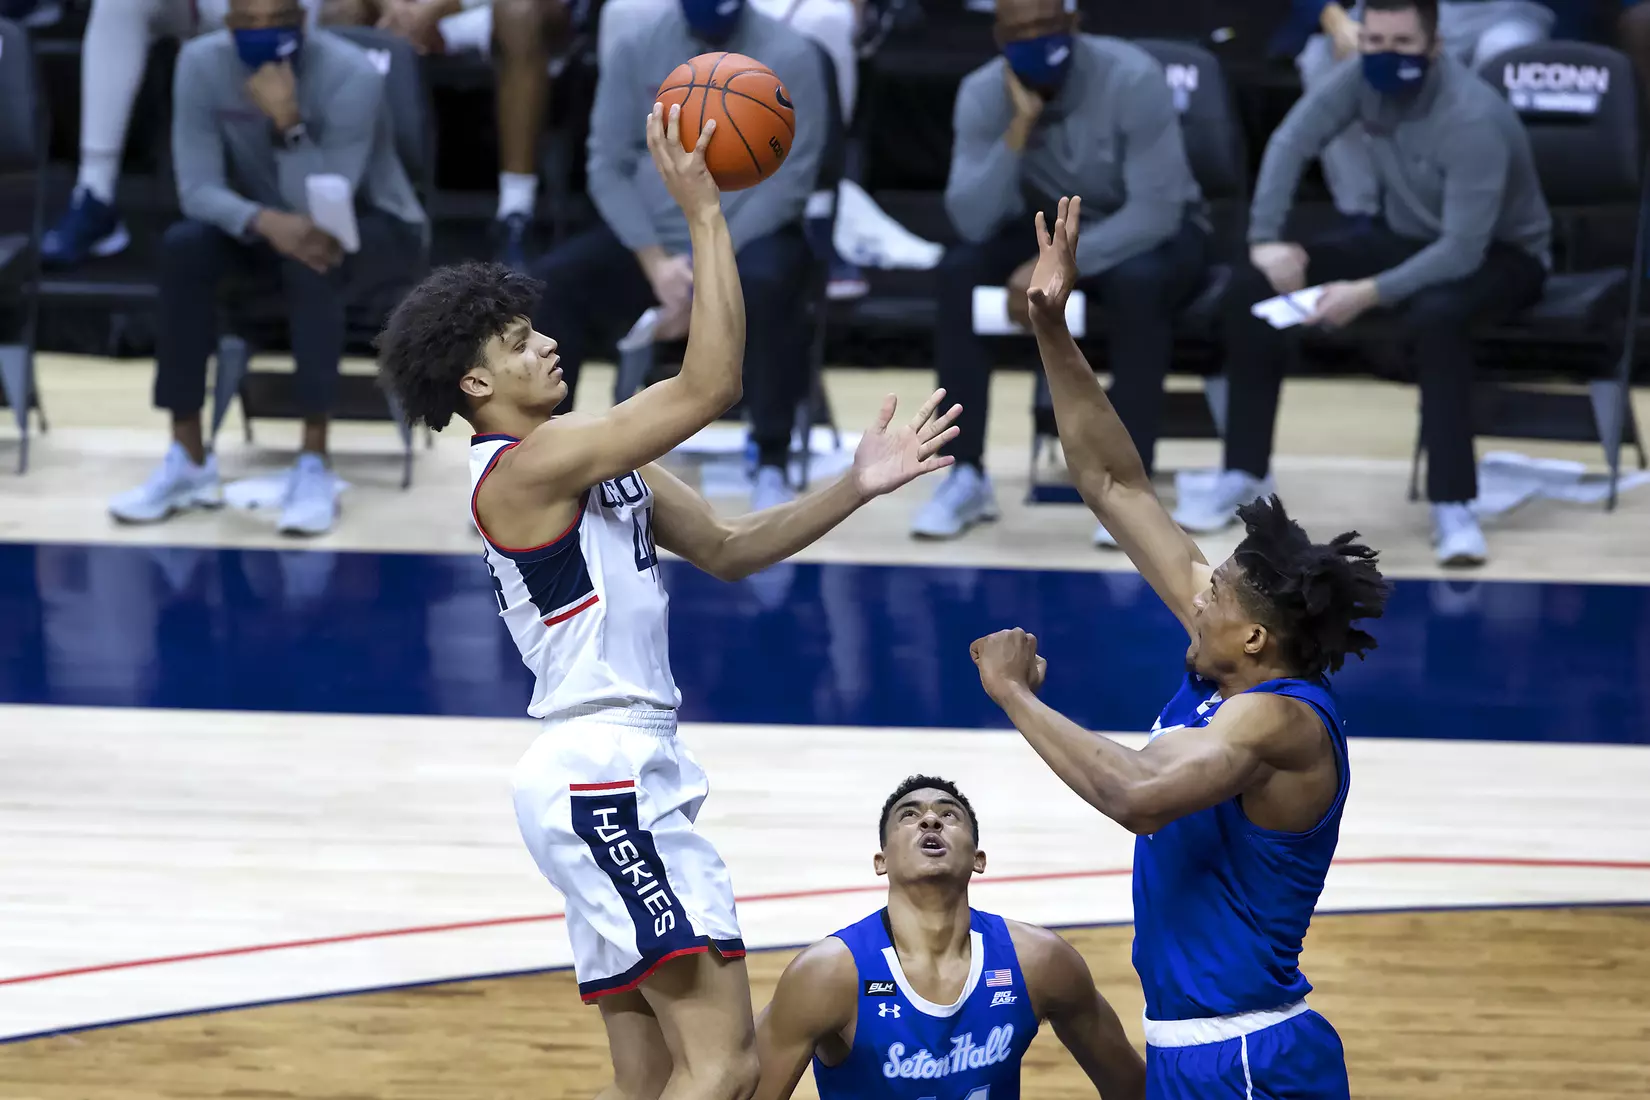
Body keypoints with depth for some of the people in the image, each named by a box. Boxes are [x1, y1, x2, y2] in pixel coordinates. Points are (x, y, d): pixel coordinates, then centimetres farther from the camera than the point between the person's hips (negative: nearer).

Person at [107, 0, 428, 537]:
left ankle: (314, 465, -32)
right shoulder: (201, 63, -17)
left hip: (376, 232, -4)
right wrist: (268, 222, -40)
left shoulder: (351, 76, -28)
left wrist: (288, 122, -44)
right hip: (268, 227, 4)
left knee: (314, 257, -37)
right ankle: (188, 460, -22)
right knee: (183, 245, -26)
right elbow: (198, 189, -21)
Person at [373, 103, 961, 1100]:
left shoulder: (595, 463, 16)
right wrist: (705, 213, -18)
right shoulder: (528, 463, -14)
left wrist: (856, 488, 7)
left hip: (628, 778, 10)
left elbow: (728, 549, 17)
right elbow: (712, 385, -19)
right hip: (603, 776, -10)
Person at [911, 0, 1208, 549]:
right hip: (1055, 231, 4)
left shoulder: (1132, 78, -27)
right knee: (958, 270, -23)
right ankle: (967, 476, -17)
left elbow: (1156, 211, -31)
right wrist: (1020, 127, -36)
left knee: (1138, 281, -38)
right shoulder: (983, 93, -16)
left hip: (1153, 231, -4)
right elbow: (972, 222, -25)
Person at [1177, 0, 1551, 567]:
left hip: (1499, 253, -7)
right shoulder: (1364, 78, -15)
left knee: (1434, 313, -42)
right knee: (1253, 282, -9)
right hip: (1407, 236, 7)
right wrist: (1265, 240, -19)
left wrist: (1369, 294, -40)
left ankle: (1452, 504, -33)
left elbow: (1463, 251, -35)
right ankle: (1245, 472, 2)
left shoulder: (1472, 118, -33)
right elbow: (1291, 142, -8)